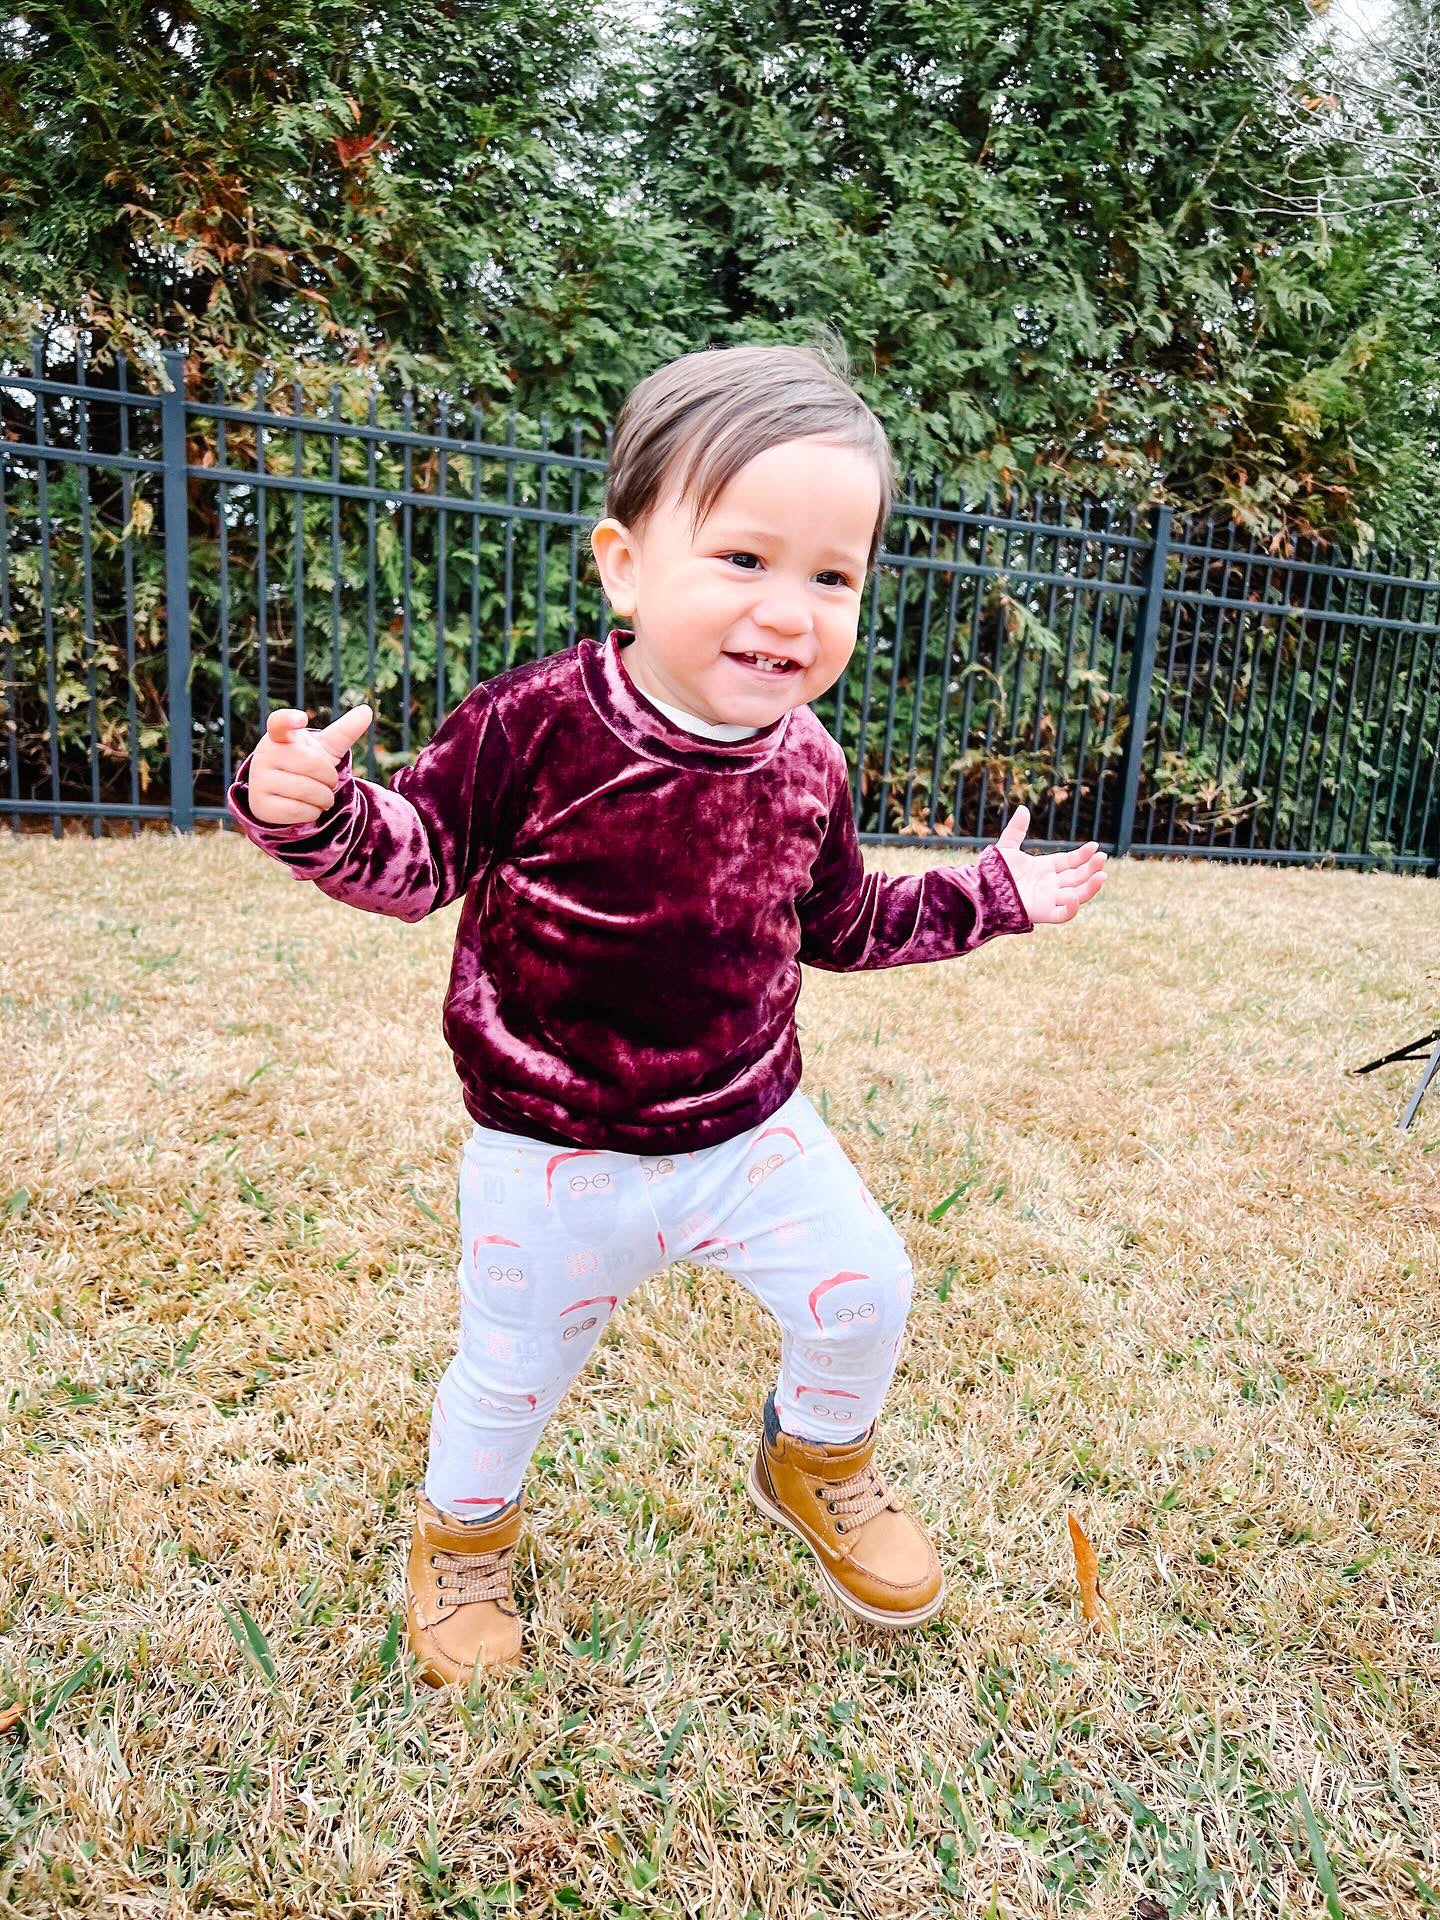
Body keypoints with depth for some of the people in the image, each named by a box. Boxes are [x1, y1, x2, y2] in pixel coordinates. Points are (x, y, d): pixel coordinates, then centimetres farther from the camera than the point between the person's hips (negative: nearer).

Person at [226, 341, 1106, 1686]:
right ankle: (463, 1529, 50)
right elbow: (418, 859, -11)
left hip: (751, 1128, 4)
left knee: (864, 1290, 10)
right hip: (554, 1156, -3)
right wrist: (313, 813, -31)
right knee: (512, 1367, 14)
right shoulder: (535, 726, -21)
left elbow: (841, 924, 10)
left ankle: (816, 1466, 45)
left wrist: (985, 898, 11)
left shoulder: (807, 769, -6)